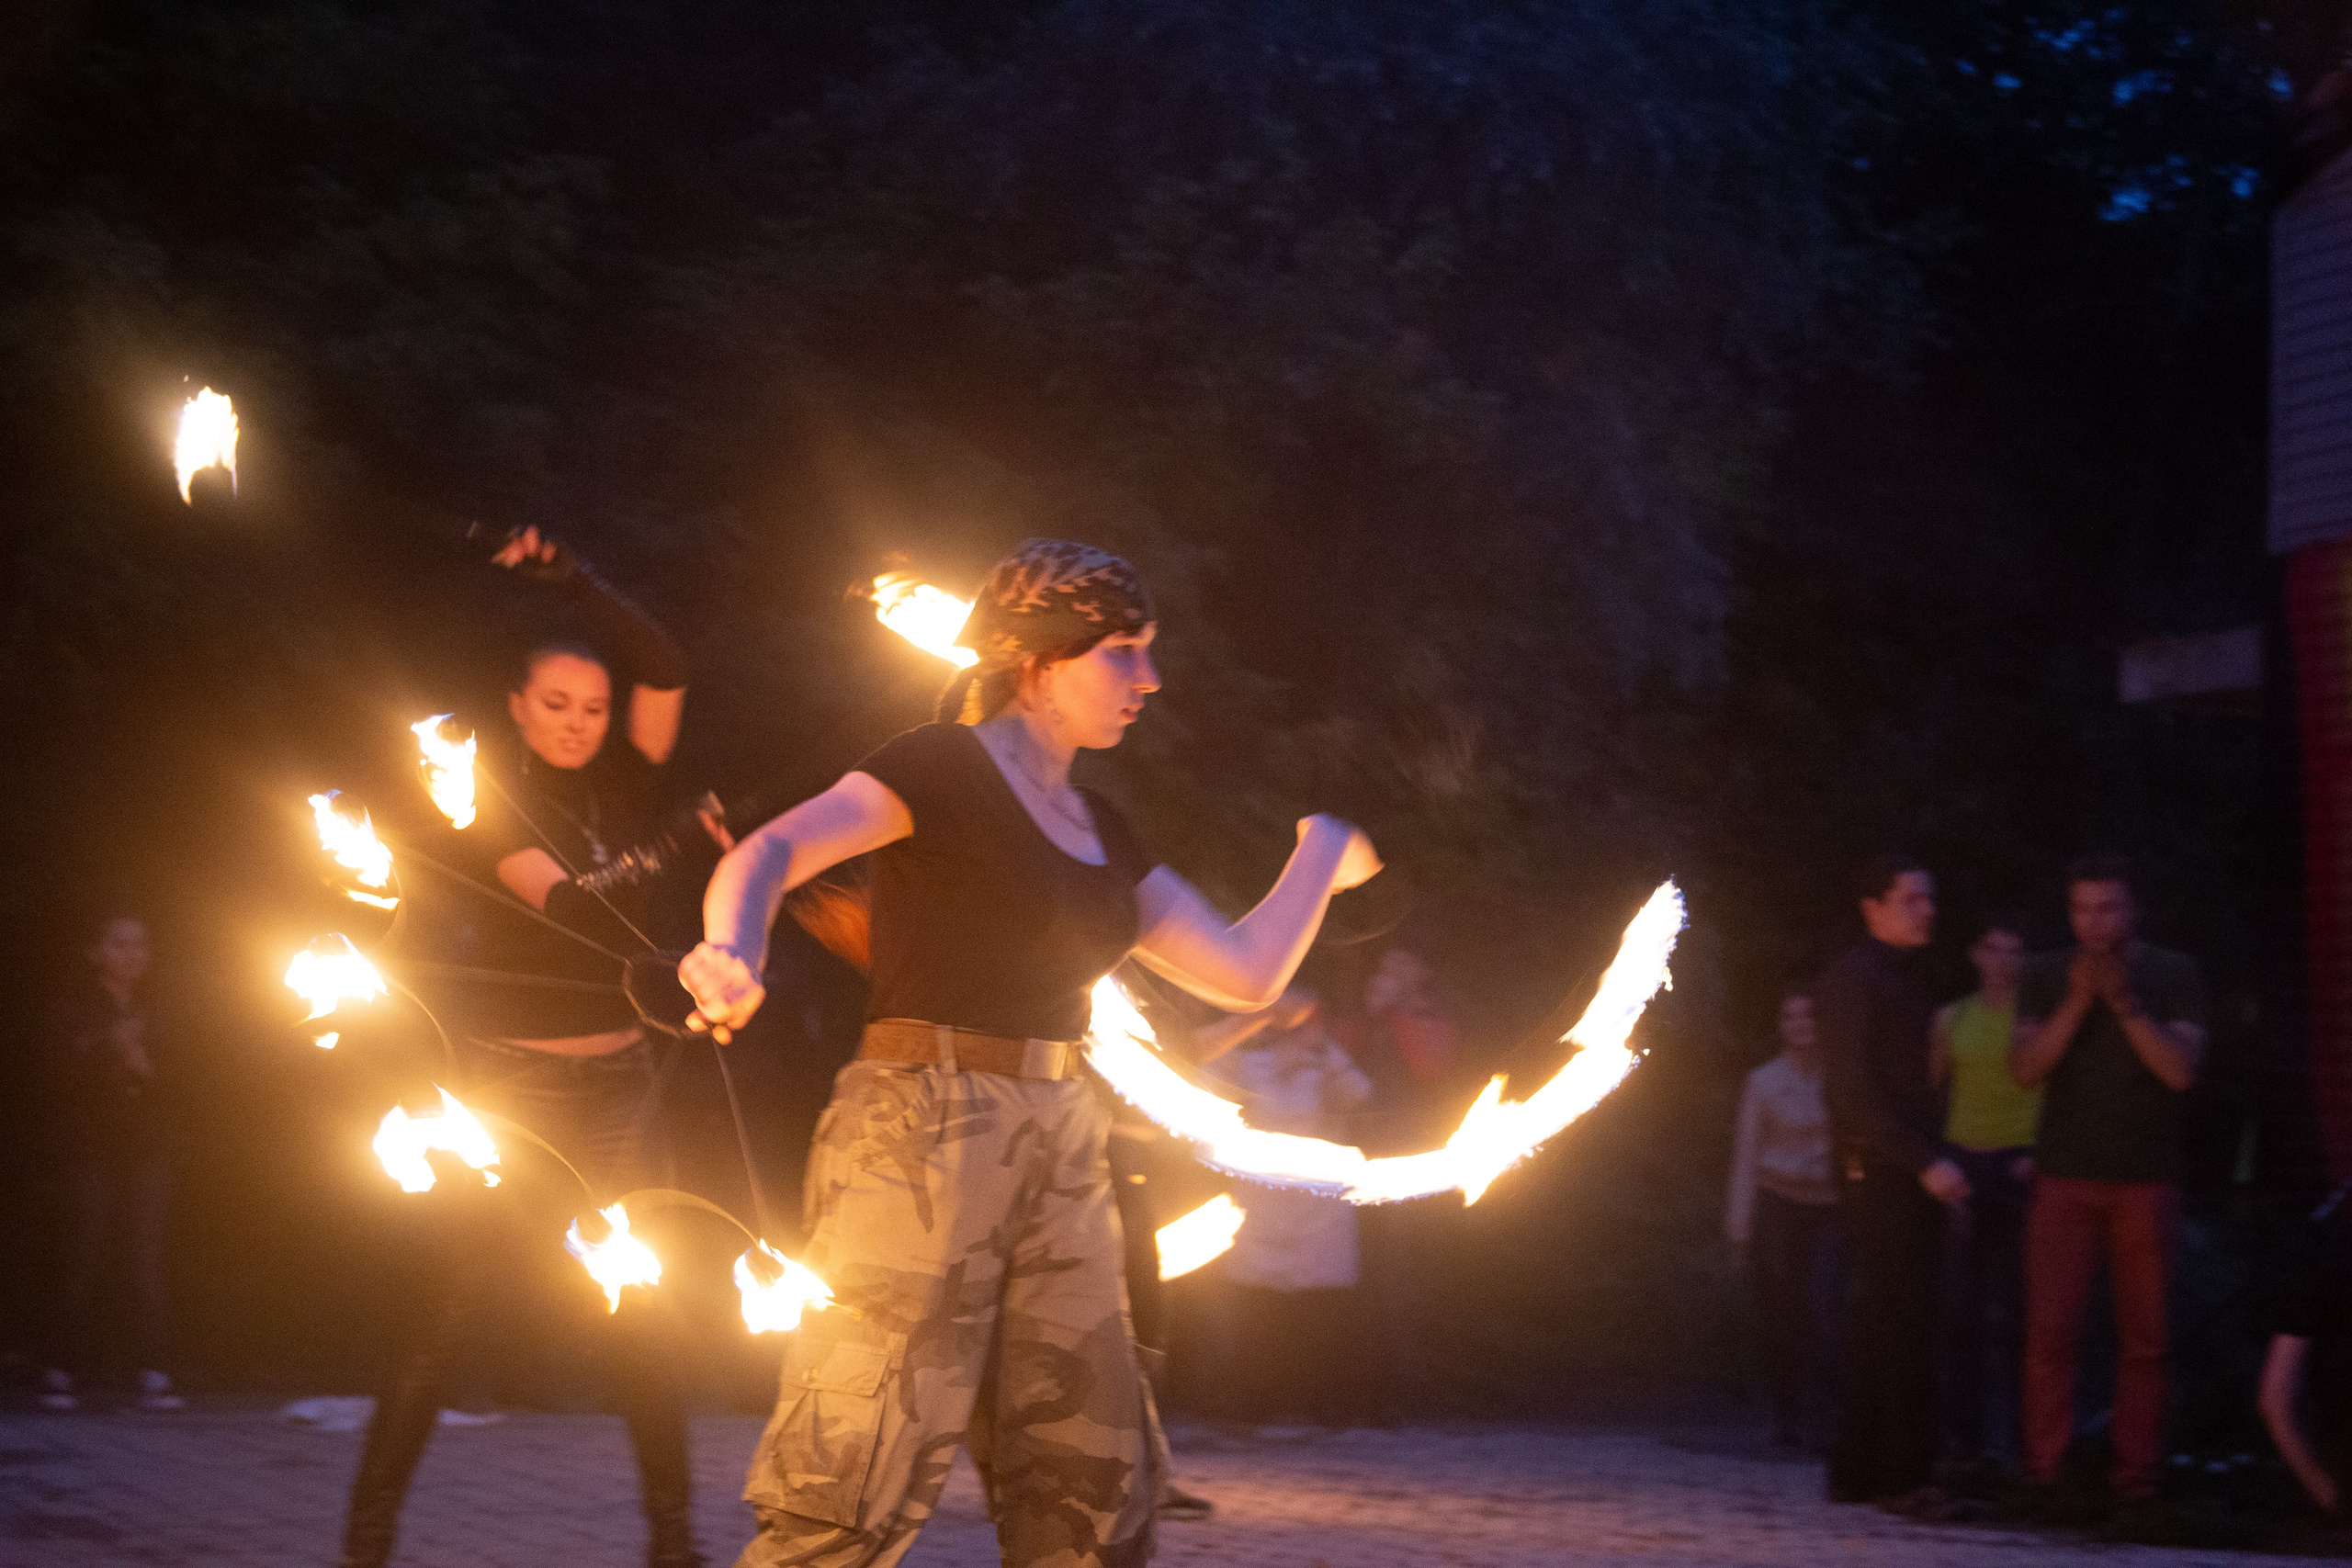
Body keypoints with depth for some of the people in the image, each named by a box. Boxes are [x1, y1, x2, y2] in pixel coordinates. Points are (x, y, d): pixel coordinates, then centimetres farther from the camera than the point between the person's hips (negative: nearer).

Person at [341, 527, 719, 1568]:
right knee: (454, 1308, -9)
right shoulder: (495, 805, -3)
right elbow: (566, 904, -18)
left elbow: (663, 672, -4)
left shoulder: (620, 788, 7)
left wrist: (575, 583, -8)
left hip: (619, 1082, 4)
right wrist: (678, 844, -26)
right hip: (515, 1085, -4)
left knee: (641, 1313, -1)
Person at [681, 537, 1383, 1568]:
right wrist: (732, 955, -40)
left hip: (1060, 1153, 8)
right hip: (922, 1134, -8)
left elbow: (1244, 974, 20)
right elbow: (774, 851, -21)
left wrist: (1321, 856, 19)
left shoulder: (1101, 831, 18)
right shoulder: (944, 769, -5)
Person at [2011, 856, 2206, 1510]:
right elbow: (2024, 1068, -3)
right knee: (2050, 1333, -5)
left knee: (2144, 1337, -1)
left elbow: (2180, 1070, -8)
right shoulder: (2046, 977, 7)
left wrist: (2124, 1002, -17)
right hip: (2064, 1179, 1)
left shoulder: (2174, 975, 3)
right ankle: (2042, 1473, -1)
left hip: (2146, 1181, -1)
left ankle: (2136, 1475, 3)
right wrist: (2077, 1001, -14)